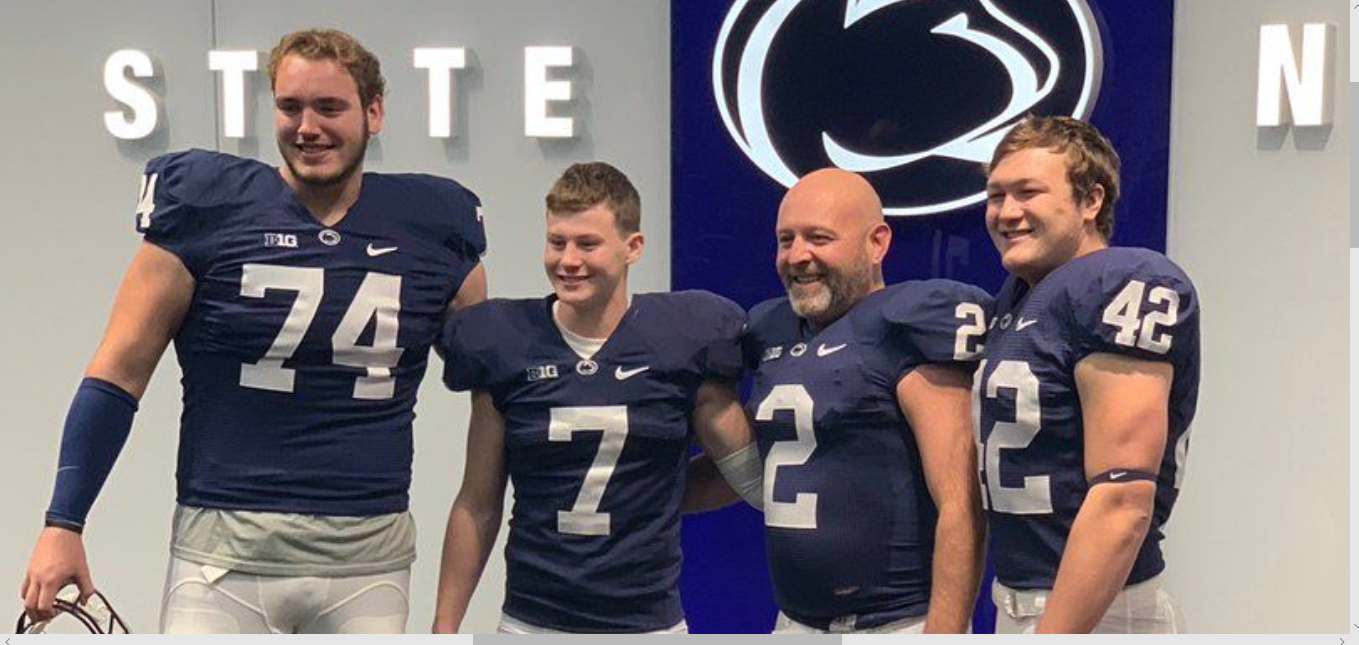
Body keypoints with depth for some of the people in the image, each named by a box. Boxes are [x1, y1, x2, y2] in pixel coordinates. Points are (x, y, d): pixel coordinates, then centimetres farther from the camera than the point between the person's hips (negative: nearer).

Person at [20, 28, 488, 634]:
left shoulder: (432, 226, 3)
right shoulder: (206, 204, -3)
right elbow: (121, 369, 0)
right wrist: (63, 523, -5)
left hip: (371, 558, 2)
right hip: (223, 554, -2)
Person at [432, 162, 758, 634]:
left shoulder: (683, 338, -3)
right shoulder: (505, 343, 1)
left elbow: (752, 474, 4)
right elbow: (478, 506, 6)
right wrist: (444, 627, 6)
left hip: (649, 624, -1)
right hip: (530, 624, 1)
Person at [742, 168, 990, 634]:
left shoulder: (907, 333, -12)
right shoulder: (774, 335, 11)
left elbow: (961, 508, -18)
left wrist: (943, 635, -21)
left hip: (900, 626, -7)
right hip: (796, 625, 7)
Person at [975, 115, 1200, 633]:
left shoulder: (1125, 288, -15)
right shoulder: (1018, 297, 12)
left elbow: (1123, 499, -22)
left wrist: (1051, 633, -24)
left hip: (1094, 613, -8)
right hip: (1018, 604, 8)